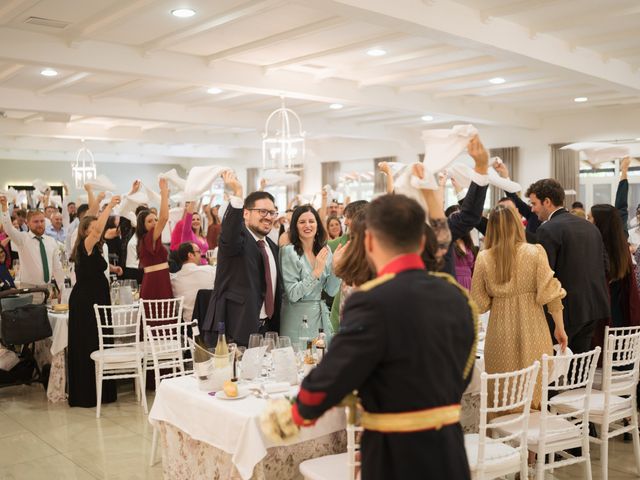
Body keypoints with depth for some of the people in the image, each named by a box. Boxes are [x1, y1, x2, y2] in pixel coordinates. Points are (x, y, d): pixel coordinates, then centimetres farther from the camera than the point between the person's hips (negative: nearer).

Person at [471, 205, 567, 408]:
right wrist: (560, 328, 4)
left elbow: (478, 302, 1)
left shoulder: (483, 258, -2)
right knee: (535, 389, 11)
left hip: (500, 330, 1)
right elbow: (550, 293, -6)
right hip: (531, 330, -1)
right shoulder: (535, 252, -5)